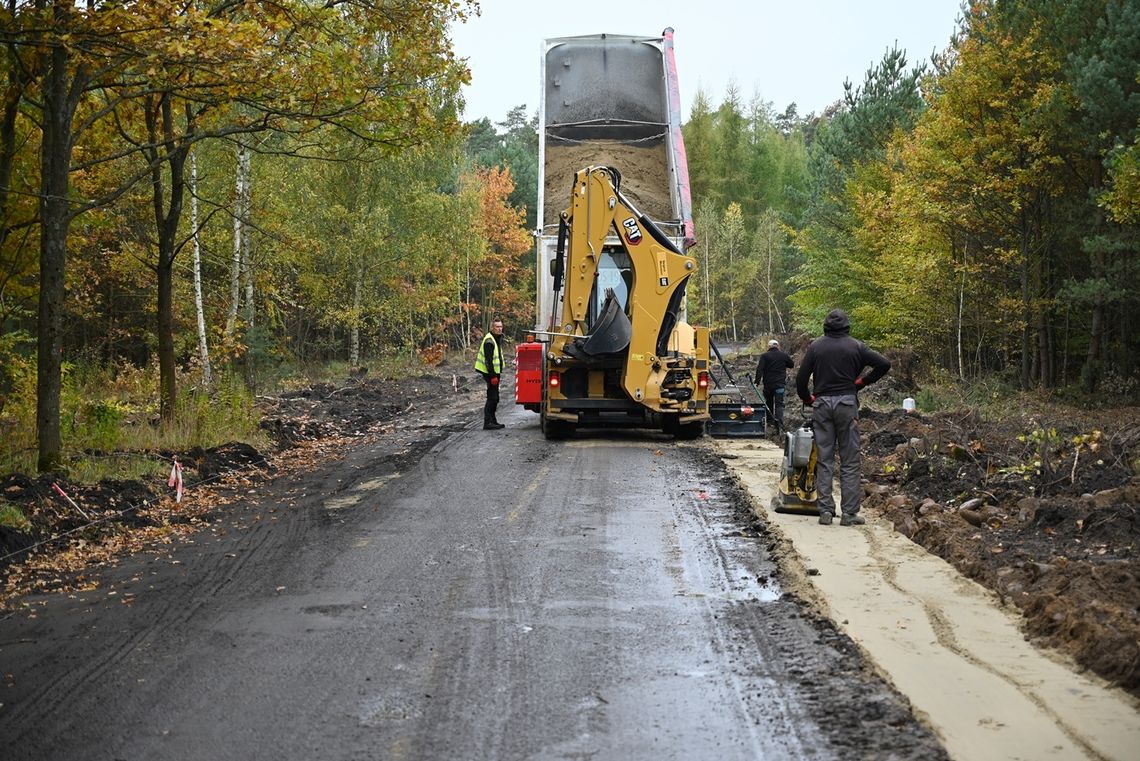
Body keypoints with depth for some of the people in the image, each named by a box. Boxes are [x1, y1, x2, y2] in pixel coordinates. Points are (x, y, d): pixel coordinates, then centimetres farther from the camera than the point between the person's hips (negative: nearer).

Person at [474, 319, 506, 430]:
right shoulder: (489, 341, -18)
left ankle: (493, 421, 24)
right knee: (492, 398, -10)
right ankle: (487, 423, -8)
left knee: (494, 398, 16)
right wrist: (493, 376, -24)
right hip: (490, 373, -10)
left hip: (495, 372, 10)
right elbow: (488, 360, -22)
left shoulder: (498, 338, 14)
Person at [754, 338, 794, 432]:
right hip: (780, 384, 0)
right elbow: (792, 365, 16)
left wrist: (757, 381, -11)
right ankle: (779, 423, -17)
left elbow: (759, 369, -12)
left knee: (768, 402, 19)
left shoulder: (764, 356, -4)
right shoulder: (784, 355, 2)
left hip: (768, 384, 0)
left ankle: (769, 420, 30)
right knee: (779, 404, -3)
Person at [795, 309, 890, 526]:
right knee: (849, 461, 2)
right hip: (847, 403, -1)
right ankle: (849, 513, 0)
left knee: (824, 460, 6)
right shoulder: (856, 346, 2)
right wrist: (862, 381, 7)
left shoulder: (815, 346, 5)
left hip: (822, 404, 2)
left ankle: (825, 511, 5)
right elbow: (884, 364, -3)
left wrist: (807, 399, 17)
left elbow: (801, 378, 1)